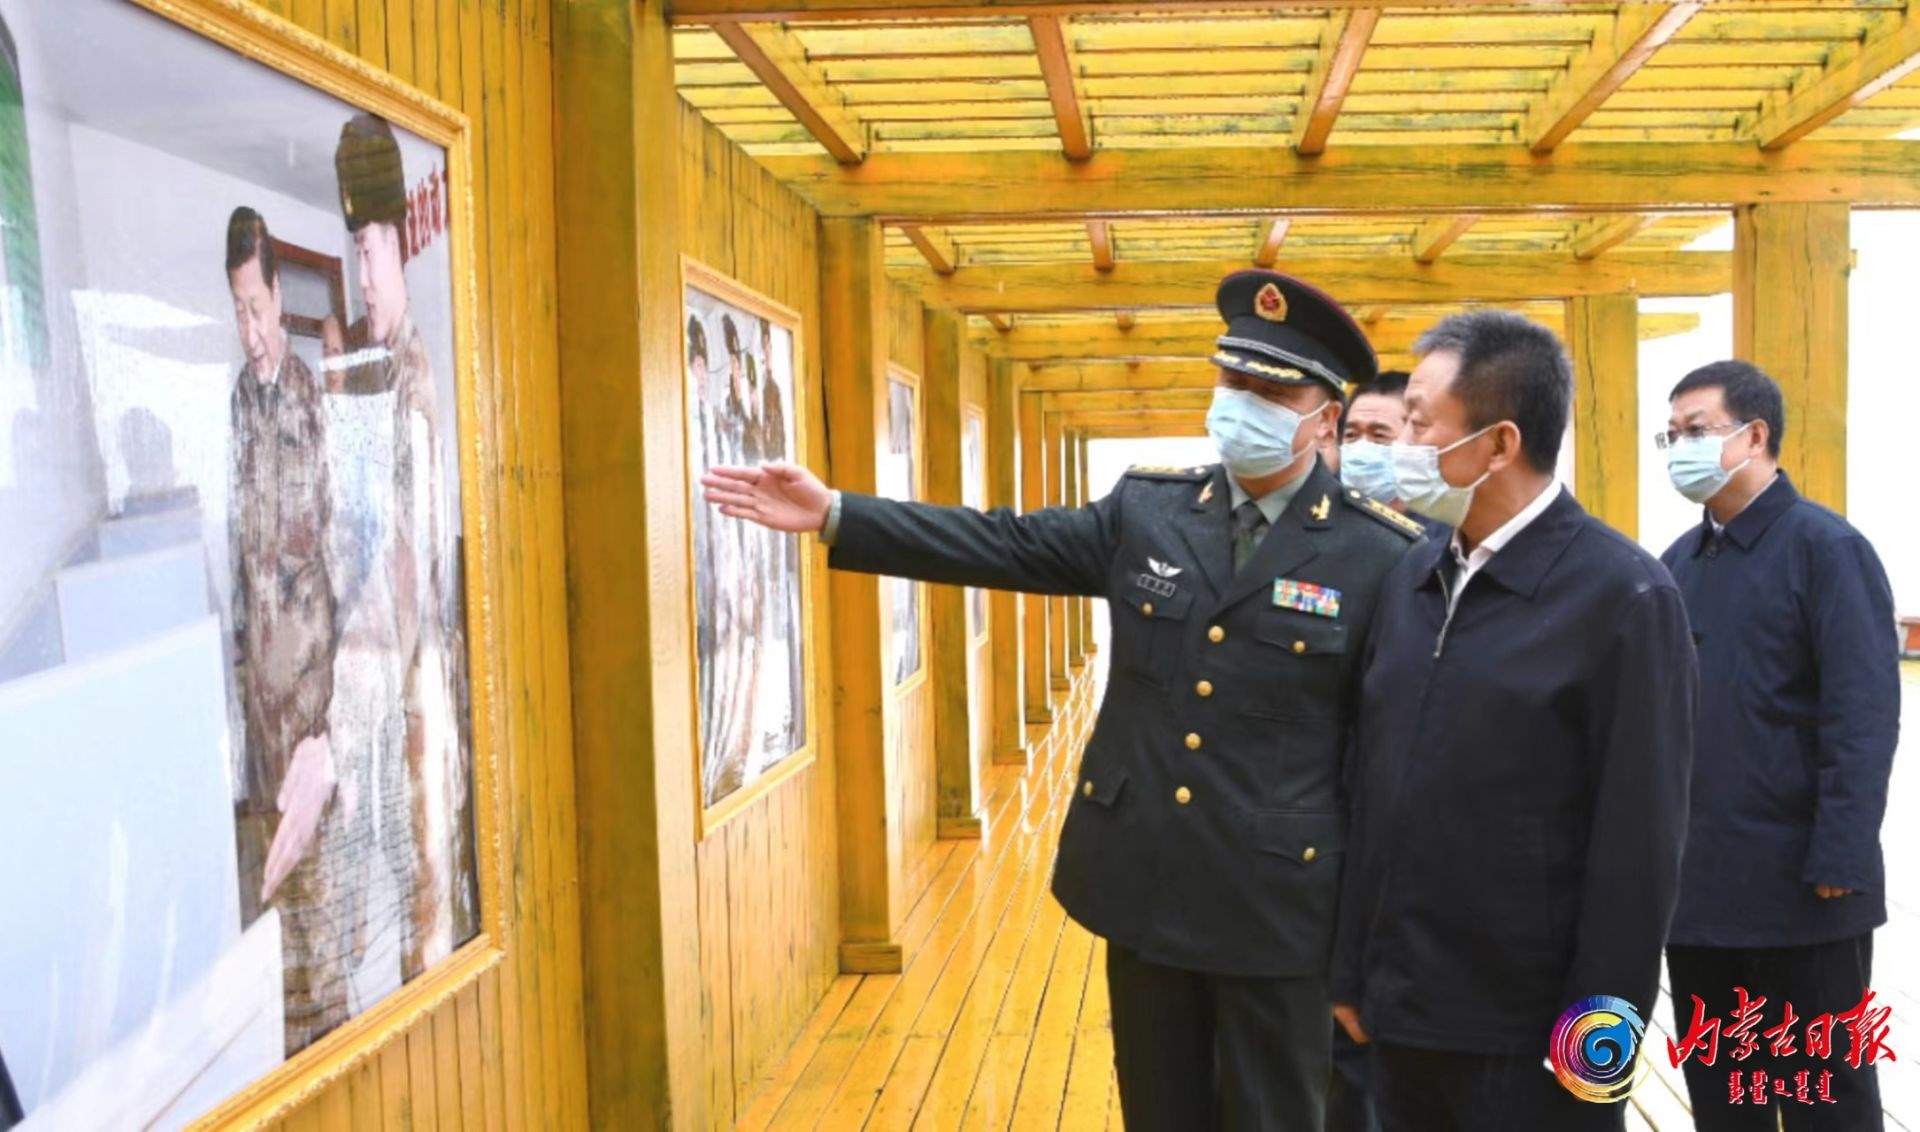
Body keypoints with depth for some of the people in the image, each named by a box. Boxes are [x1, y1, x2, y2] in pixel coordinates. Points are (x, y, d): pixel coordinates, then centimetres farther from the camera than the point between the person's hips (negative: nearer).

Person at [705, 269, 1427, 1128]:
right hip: (1142, 880, 4)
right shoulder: (1148, 508, 3)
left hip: (1276, 900, -4)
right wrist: (833, 514, -3)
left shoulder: (1379, 556, -9)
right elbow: (1003, 546, 4)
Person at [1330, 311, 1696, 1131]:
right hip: (1401, 1014, 6)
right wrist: (1353, 972, 9)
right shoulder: (1411, 579, 6)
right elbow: (1371, 788, 8)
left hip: (1531, 1035, -5)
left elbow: (1639, 844, -13)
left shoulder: (1623, 595, -12)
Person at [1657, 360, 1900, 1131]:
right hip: (1696, 885, 6)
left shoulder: (1827, 548, -8)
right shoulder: (1678, 563, 11)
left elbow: (1864, 718, -14)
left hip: (1801, 890, -6)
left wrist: (1838, 864, -18)